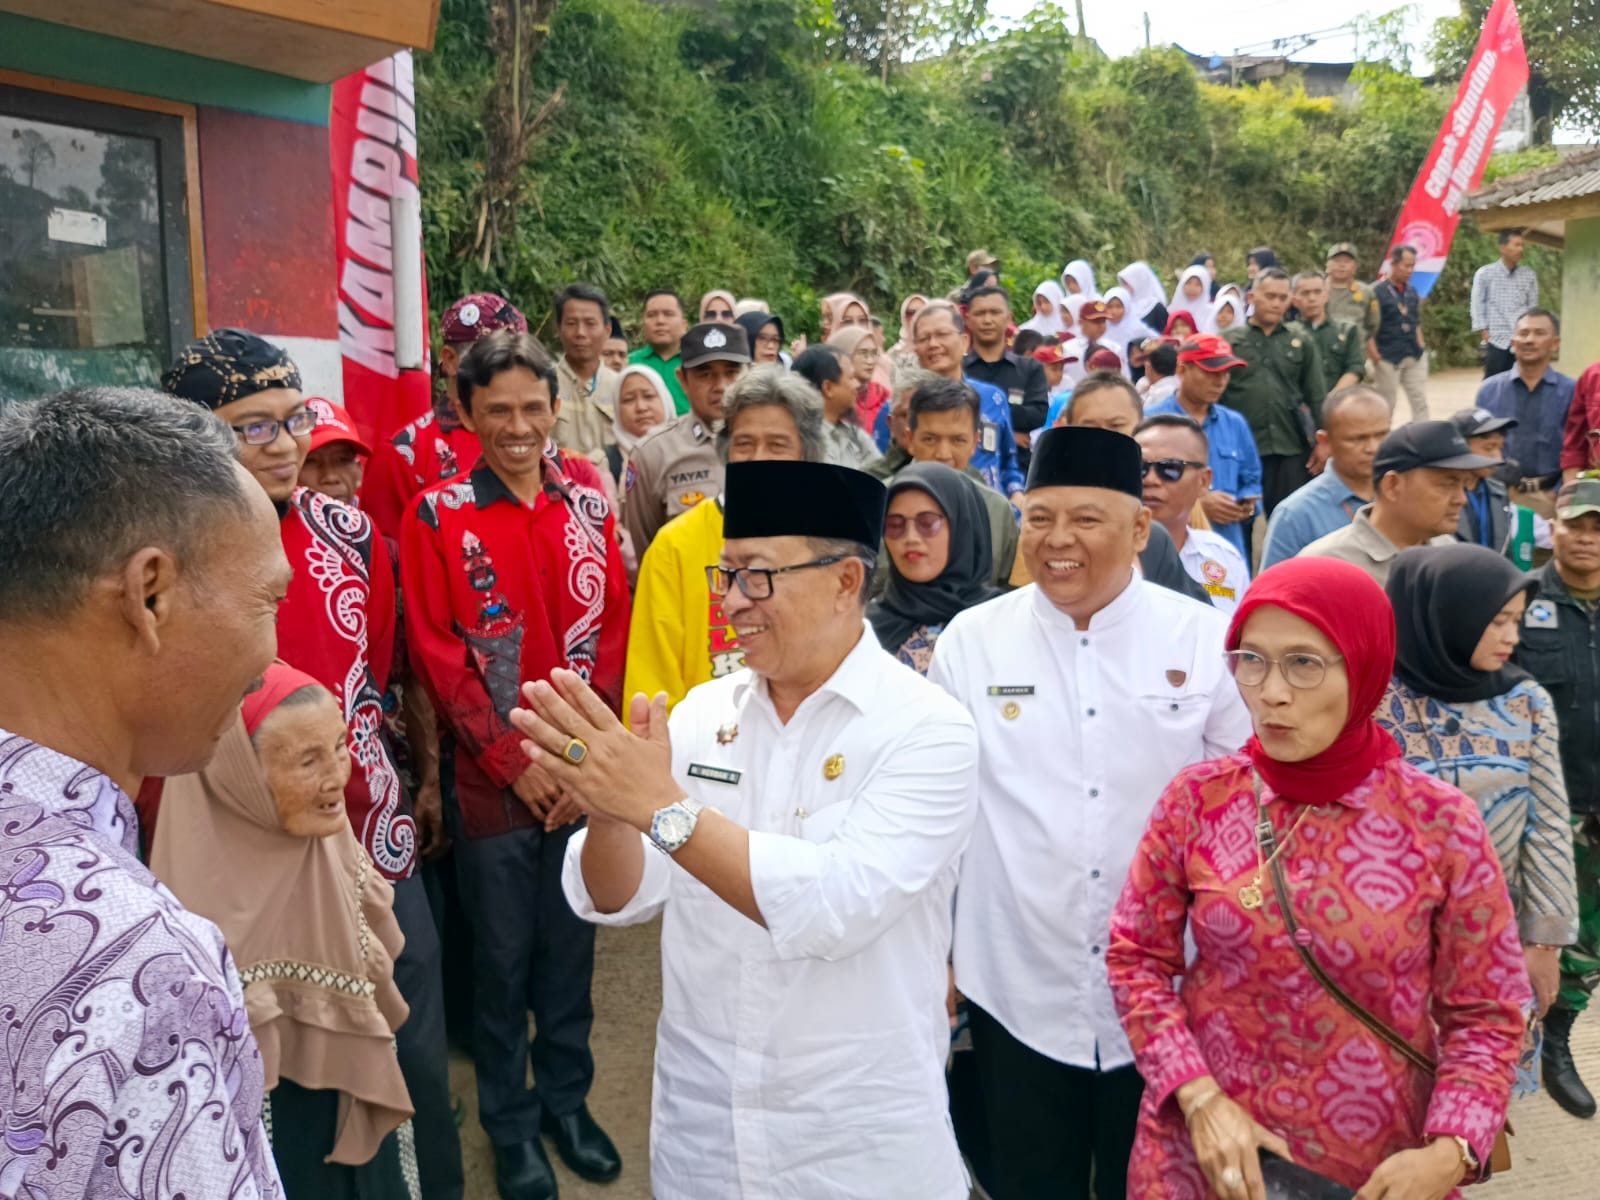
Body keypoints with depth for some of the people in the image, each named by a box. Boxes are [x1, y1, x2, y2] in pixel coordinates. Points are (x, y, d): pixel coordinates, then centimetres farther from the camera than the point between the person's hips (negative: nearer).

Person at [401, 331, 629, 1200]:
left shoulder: (588, 504, 3)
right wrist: (515, 762, -11)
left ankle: (567, 1097, 35)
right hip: (491, 780, -2)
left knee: (571, 946, 15)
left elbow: (611, 632, 3)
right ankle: (510, 1121, 29)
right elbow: (437, 654, -8)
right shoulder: (437, 517, -6)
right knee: (503, 956, 10)